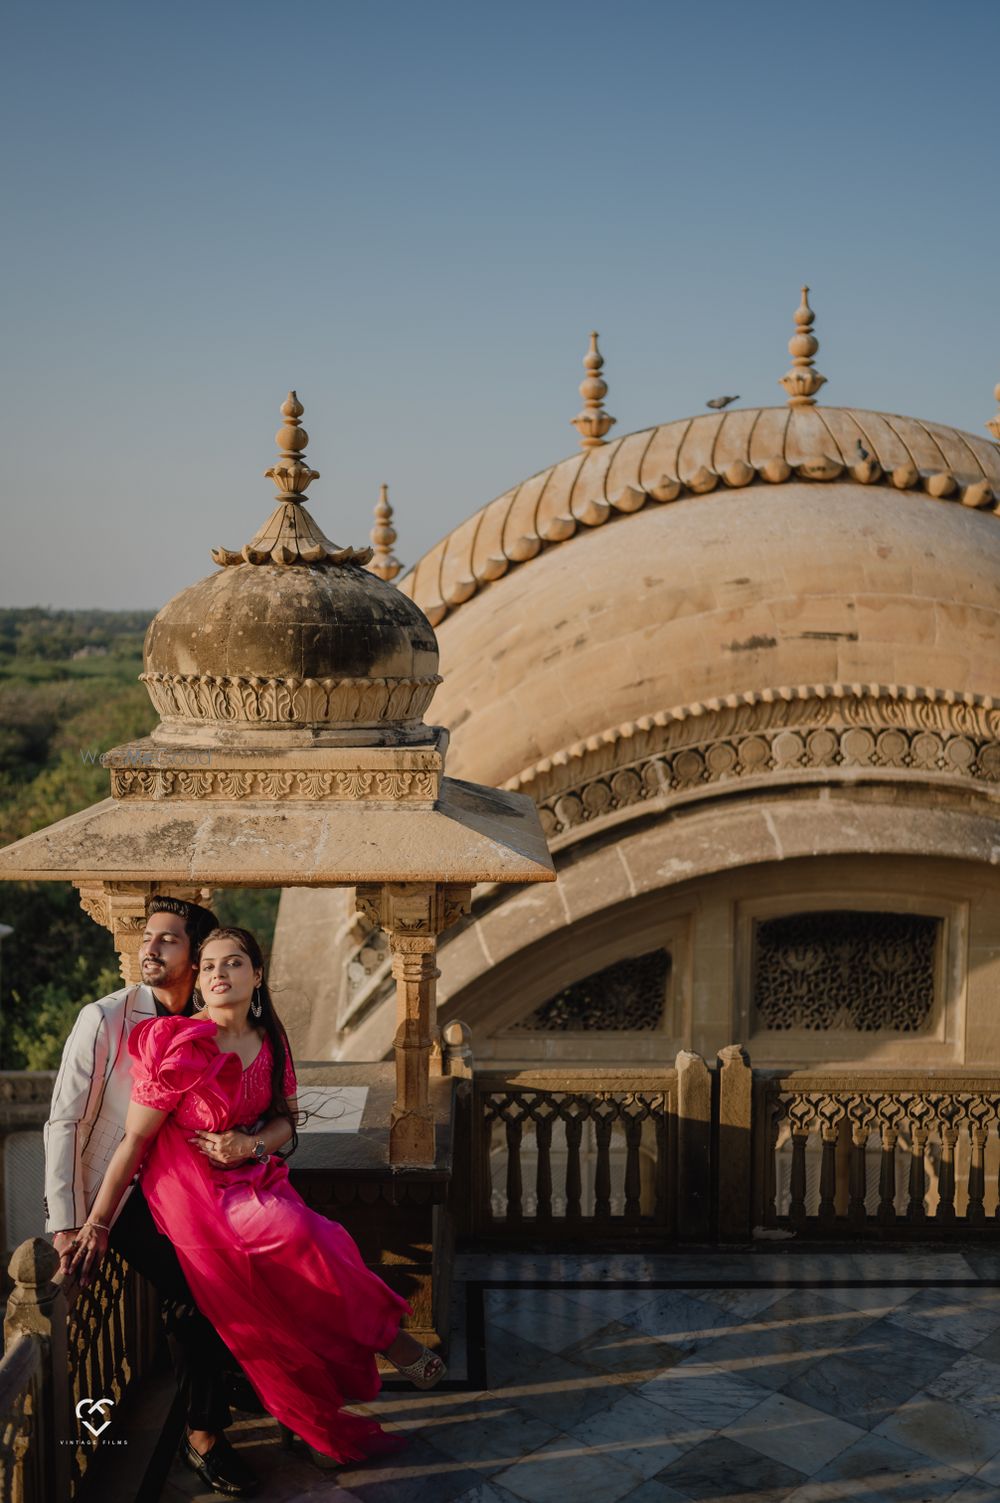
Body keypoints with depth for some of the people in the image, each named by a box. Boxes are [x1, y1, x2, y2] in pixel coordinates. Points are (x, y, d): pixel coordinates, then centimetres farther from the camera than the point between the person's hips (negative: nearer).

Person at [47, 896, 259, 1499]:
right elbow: (65, 1122, -12)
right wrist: (65, 1223, -17)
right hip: (118, 1193, -5)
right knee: (189, 1292, -21)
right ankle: (204, 1436, -3)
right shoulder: (104, 1018, -11)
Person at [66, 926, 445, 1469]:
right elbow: (134, 1140, -10)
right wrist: (97, 1224, -8)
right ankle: (383, 1332, -8)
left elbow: (286, 1120, 12)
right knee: (301, 1235, -29)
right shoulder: (178, 1045, -15)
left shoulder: (269, 1040, 3)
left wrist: (252, 1145, -11)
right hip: (195, 1195, -6)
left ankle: (334, 1427, 0)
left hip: (256, 1179, 6)